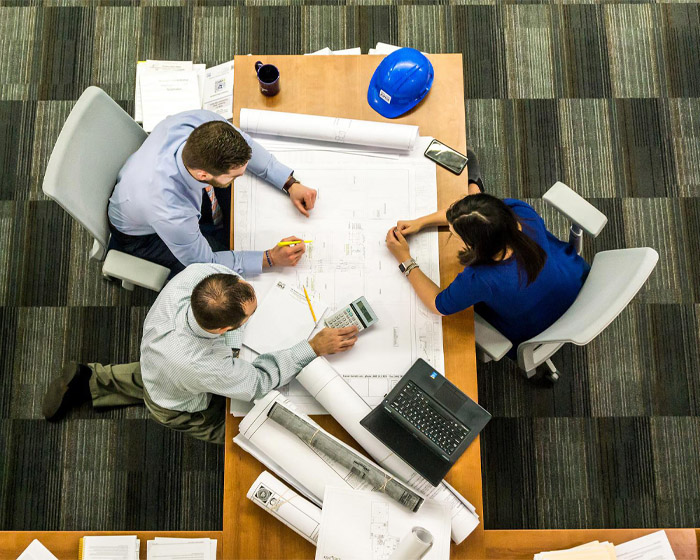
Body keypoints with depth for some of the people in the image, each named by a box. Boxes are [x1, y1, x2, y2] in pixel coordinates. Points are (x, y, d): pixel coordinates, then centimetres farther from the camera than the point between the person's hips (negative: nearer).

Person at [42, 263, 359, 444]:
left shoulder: (196, 274, -39)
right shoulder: (202, 366, -50)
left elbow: (226, 268, -14)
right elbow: (259, 382, -32)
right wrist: (315, 347, -33)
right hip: (180, 409, -5)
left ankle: (89, 381, 35)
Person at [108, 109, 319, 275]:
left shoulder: (202, 122, -35)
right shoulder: (171, 215, -47)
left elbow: (246, 145, -12)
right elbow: (204, 262, -27)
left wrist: (290, 184, -20)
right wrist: (270, 259, -29)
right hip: (142, 233, -5)